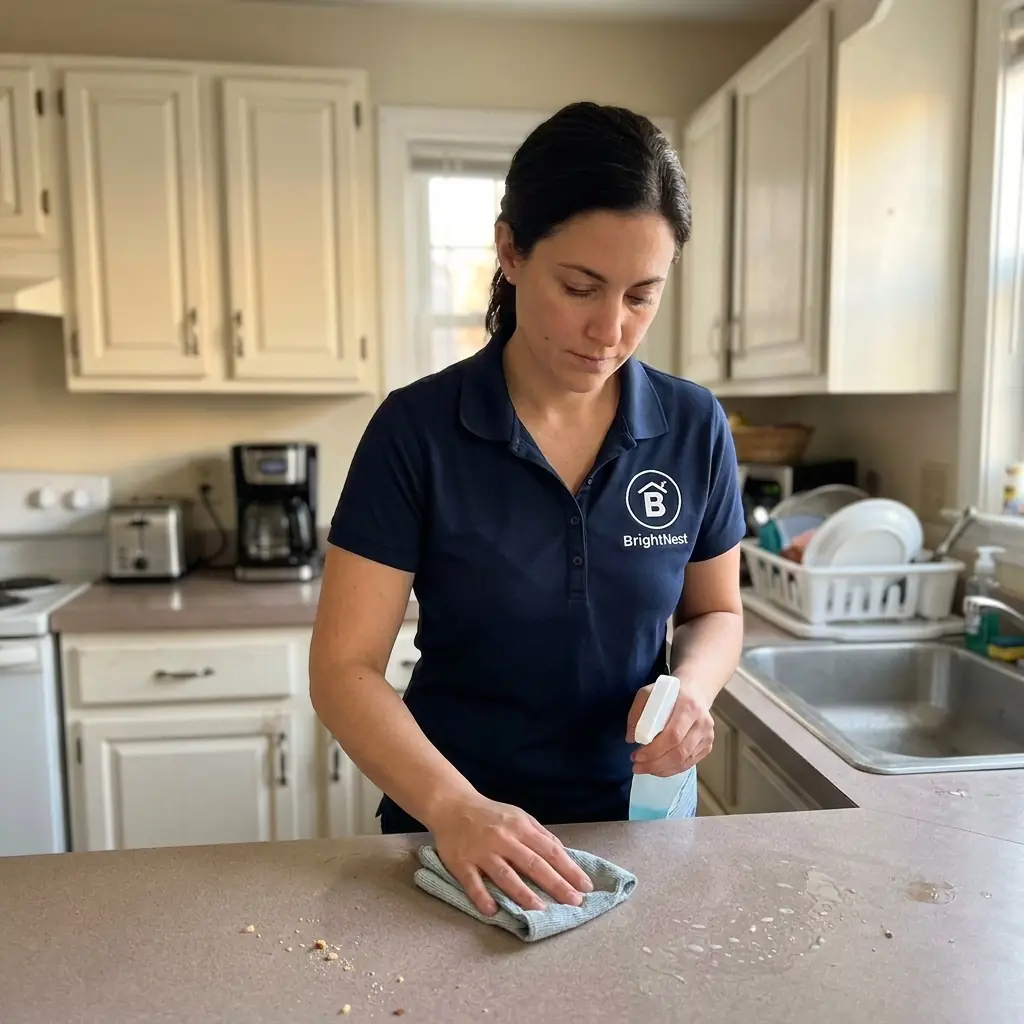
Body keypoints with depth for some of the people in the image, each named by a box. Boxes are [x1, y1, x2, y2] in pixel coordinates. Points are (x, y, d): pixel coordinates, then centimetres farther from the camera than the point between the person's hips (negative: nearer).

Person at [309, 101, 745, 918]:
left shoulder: (695, 428, -10)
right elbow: (344, 668, -17)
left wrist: (692, 687, -17)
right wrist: (452, 807, -32)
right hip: (461, 836, -2)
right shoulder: (417, 430, -17)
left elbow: (716, 611, 4)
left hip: (641, 816, 3)